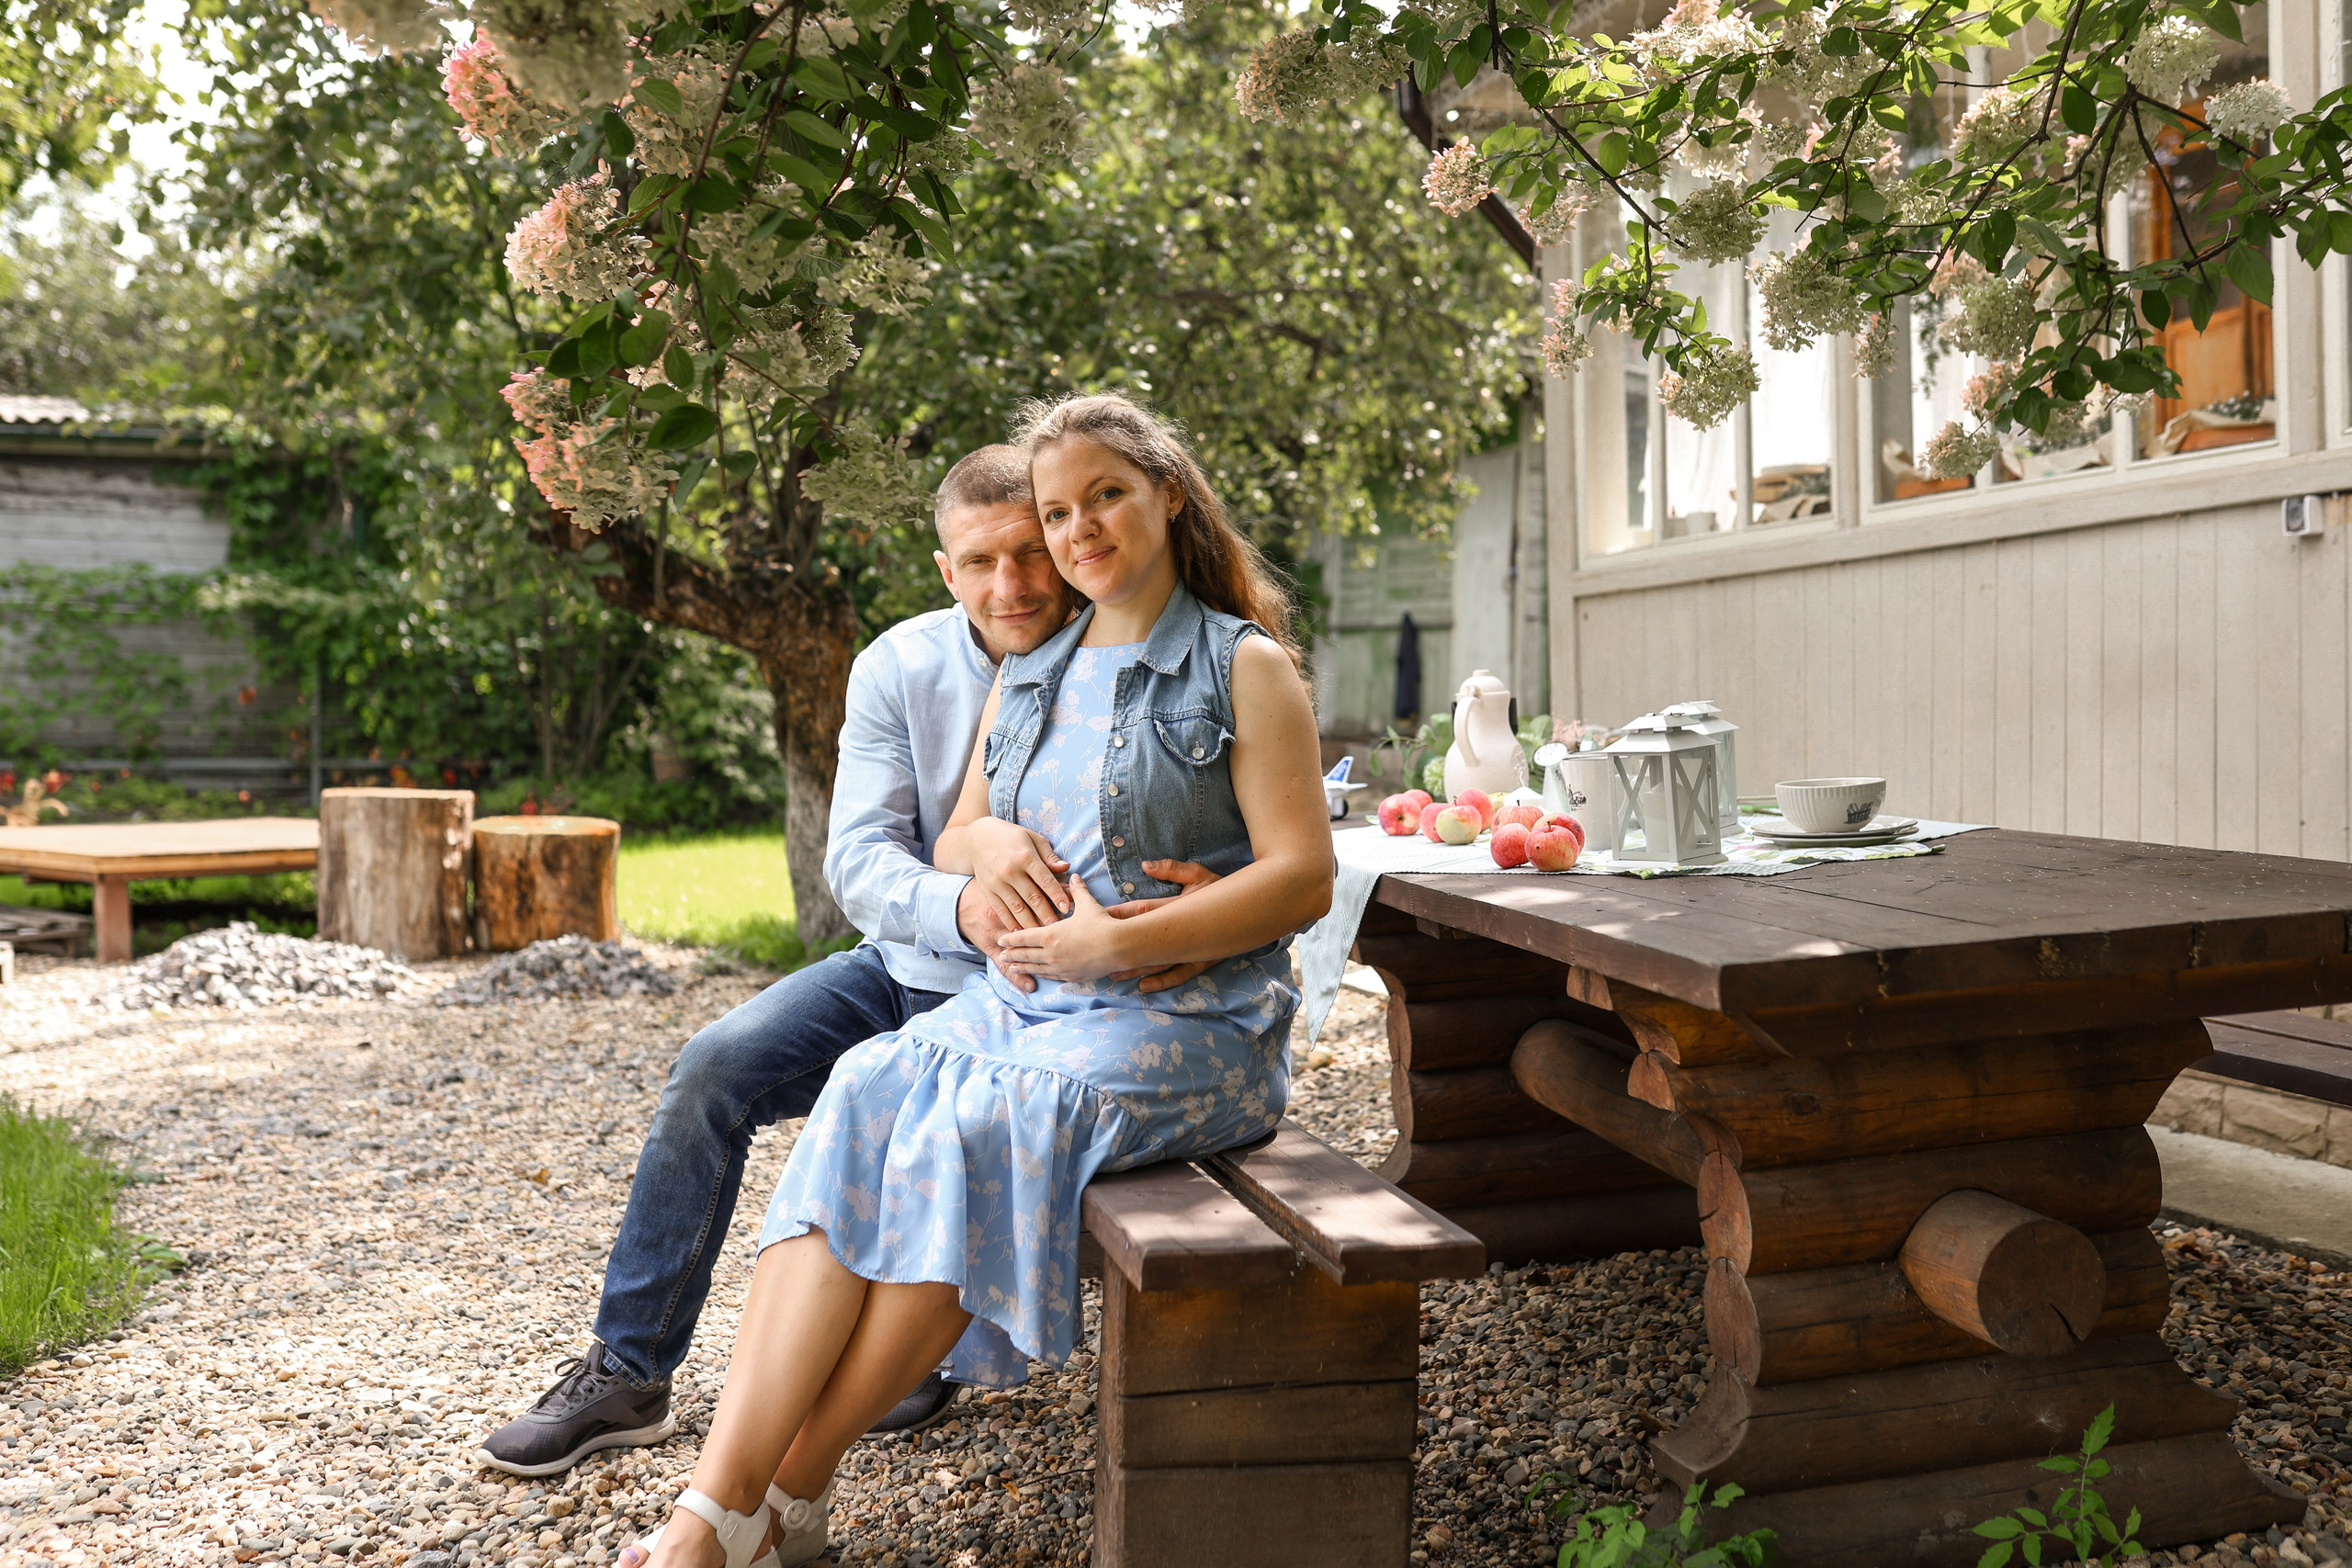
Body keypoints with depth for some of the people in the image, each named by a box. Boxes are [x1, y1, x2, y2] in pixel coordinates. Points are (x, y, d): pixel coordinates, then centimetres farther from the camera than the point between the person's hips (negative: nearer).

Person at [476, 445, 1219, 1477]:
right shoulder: (900, 668, -5)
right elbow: (859, 857, -12)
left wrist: (1195, 904, -38)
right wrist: (959, 908, -34)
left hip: (1045, 1001, -3)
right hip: (909, 967, 4)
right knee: (713, 1067, -12)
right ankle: (626, 1373, 2)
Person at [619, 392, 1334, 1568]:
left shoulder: (1245, 667, 2)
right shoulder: (1027, 678, 20)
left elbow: (1302, 877, -8)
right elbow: (949, 842, 25)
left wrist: (1117, 942, -16)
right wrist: (985, 840, -1)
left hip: (1185, 1019, -5)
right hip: (1020, 997, 5)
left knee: (972, 1131, -31)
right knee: (863, 1099, -24)